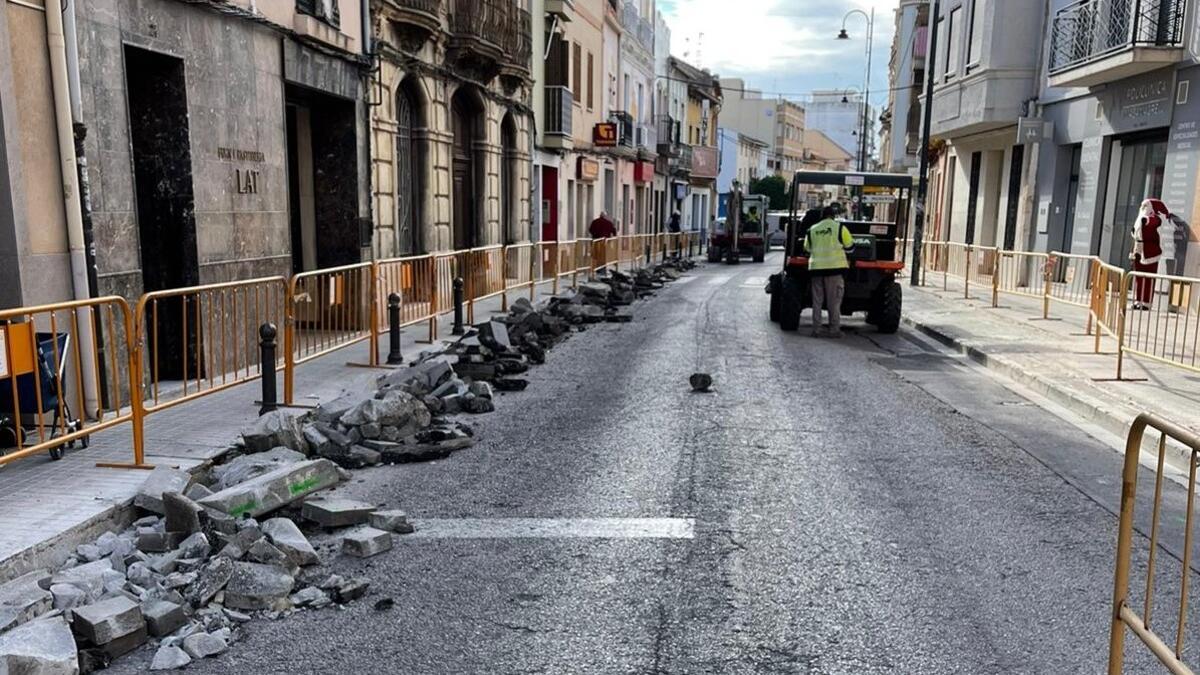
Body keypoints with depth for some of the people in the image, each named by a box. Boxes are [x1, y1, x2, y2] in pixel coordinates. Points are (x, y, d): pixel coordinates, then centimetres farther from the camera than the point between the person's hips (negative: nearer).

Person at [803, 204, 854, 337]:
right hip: (835, 266, -3)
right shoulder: (839, 227, -2)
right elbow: (850, 246, 2)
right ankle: (834, 329, 3)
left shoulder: (812, 230, 8)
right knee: (834, 301, 2)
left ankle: (816, 329, 8)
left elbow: (807, 248, 14)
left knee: (817, 300, 9)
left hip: (816, 267, 3)